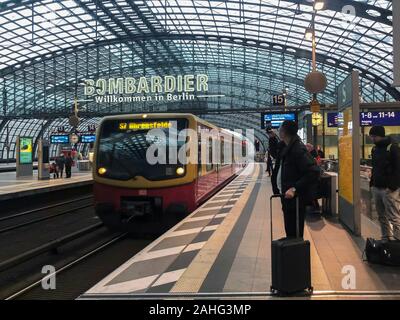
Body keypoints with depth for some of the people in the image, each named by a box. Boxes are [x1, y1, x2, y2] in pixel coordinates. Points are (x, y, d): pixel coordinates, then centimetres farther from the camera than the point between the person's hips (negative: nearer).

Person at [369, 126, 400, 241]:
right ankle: (386, 239, 22)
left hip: (389, 189, -7)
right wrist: (372, 183, 14)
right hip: (376, 188, 7)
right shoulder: (375, 148, 13)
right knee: (382, 216, 12)